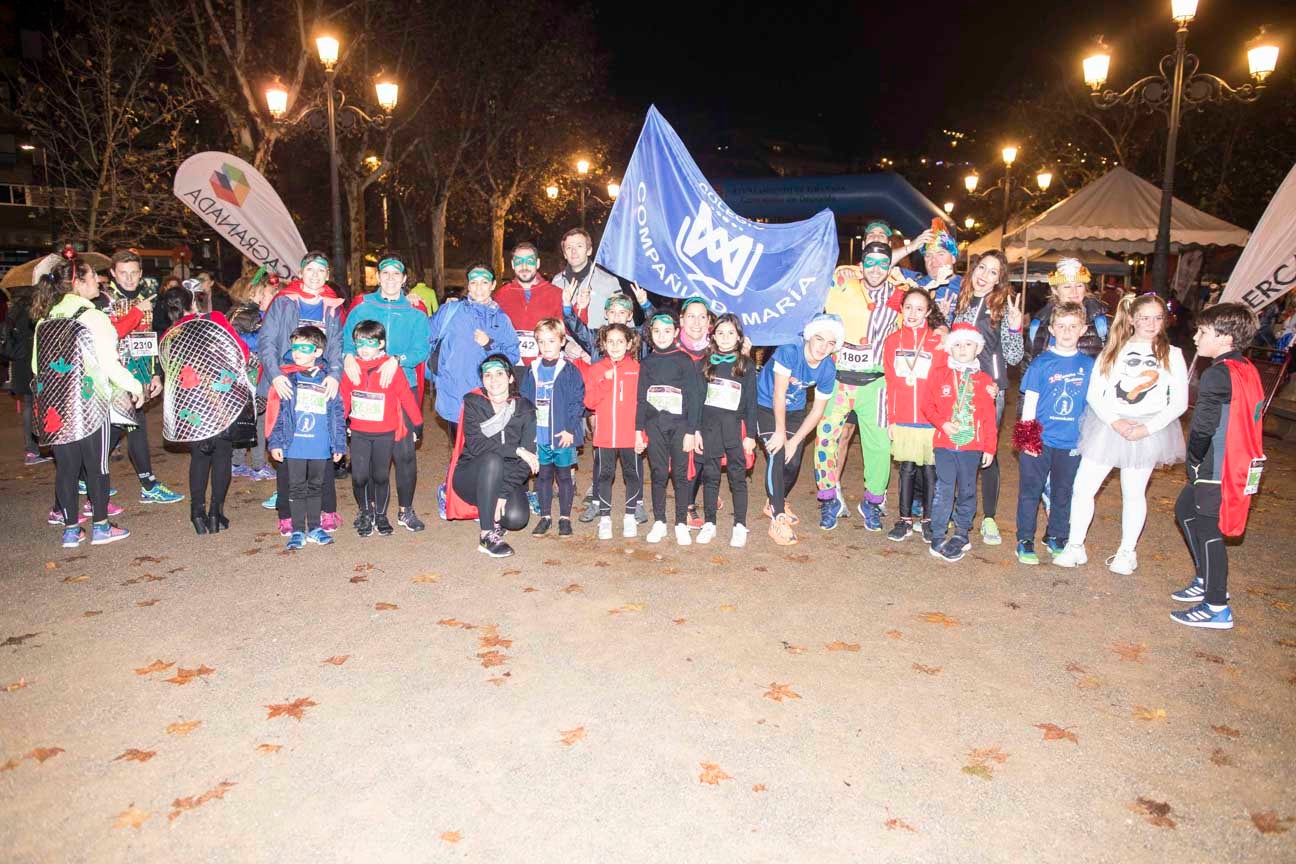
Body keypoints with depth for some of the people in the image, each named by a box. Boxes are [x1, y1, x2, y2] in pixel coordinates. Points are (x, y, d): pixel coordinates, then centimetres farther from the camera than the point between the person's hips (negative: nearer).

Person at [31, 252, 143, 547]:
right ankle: (100, 526, 13)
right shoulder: (92, 318, -10)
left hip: (54, 407, 6)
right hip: (89, 404, -6)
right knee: (96, 465, 5)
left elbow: (37, 365, 13)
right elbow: (110, 364, -13)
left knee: (66, 467, 11)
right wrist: (135, 386, 0)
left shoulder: (44, 319, 9)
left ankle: (71, 529, 18)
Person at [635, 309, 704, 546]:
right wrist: (638, 431, 5)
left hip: (679, 425, -2)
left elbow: (694, 397, -3)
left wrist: (691, 431, -8)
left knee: (680, 474, 1)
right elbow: (641, 399, 10)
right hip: (654, 426, 2)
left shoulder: (684, 361, -1)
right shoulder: (647, 363, 8)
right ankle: (659, 522, 15)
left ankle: (681, 524, 9)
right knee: (658, 474, 6)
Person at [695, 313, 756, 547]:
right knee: (710, 475, 7)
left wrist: (750, 435, -4)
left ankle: (740, 525, 11)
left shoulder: (746, 365, 2)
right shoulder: (706, 363, 6)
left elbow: (751, 402, 1)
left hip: (735, 427, -2)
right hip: (709, 426, 2)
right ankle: (709, 523, 17)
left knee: (738, 476, 3)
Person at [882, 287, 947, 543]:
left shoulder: (939, 340, -3)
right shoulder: (892, 341, 5)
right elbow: (891, 384, 7)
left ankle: (928, 521, 19)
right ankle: (905, 520, 19)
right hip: (902, 419, 2)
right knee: (906, 468, 10)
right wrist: (890, 418, 5)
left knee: (930, 469, 7)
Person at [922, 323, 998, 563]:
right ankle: (937, 538, 3)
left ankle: (962, 533, 24)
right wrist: (943, 424, -13)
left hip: (972, 446, 2)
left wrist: (990, 447, 5)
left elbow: (989, 418, 6)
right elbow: (928, 406, 3)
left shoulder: (984, 380, 5)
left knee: (967, 491, 10)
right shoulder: (939, 375, 3)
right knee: (944, 490, -4)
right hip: (945, 444, -2)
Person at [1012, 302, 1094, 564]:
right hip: (1039, 439, -3)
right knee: (1030, 491, 3)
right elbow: (1030, 400, -4)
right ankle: (1025, 540, 14)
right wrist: (1027, 435, -8)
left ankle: (1056, 537, 30)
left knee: (1063, 492, 14)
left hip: (1072, 443, 3)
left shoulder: (1089, 365, 3)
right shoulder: (1042, 363, -5)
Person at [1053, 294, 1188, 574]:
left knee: (1134, 493, 10)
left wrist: (1146, 428, -13)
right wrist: (1115, 421, -15)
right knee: (1082, 487, -2)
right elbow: (1094, 394, 0)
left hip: (1147, 431, -1)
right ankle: (1075, 547, 12)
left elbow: (1179, 403, -2)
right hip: (1107, 425, 1)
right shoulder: (1113, 350, 5)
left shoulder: (1172, 355, 1)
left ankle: (1127, 552, 25)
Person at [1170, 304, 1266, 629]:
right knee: (1185, 509, 23)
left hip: (1218, 469, -10)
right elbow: (1250, 419, 14)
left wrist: (1194, 459, -6)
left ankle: (1216, 608, 9)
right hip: (1239, 463, 10)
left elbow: (1203, 426, -25)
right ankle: (1206, 580, 34)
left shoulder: (1218, 374, -20)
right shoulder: (1247, 370, 8)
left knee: (1208, 529, 0)